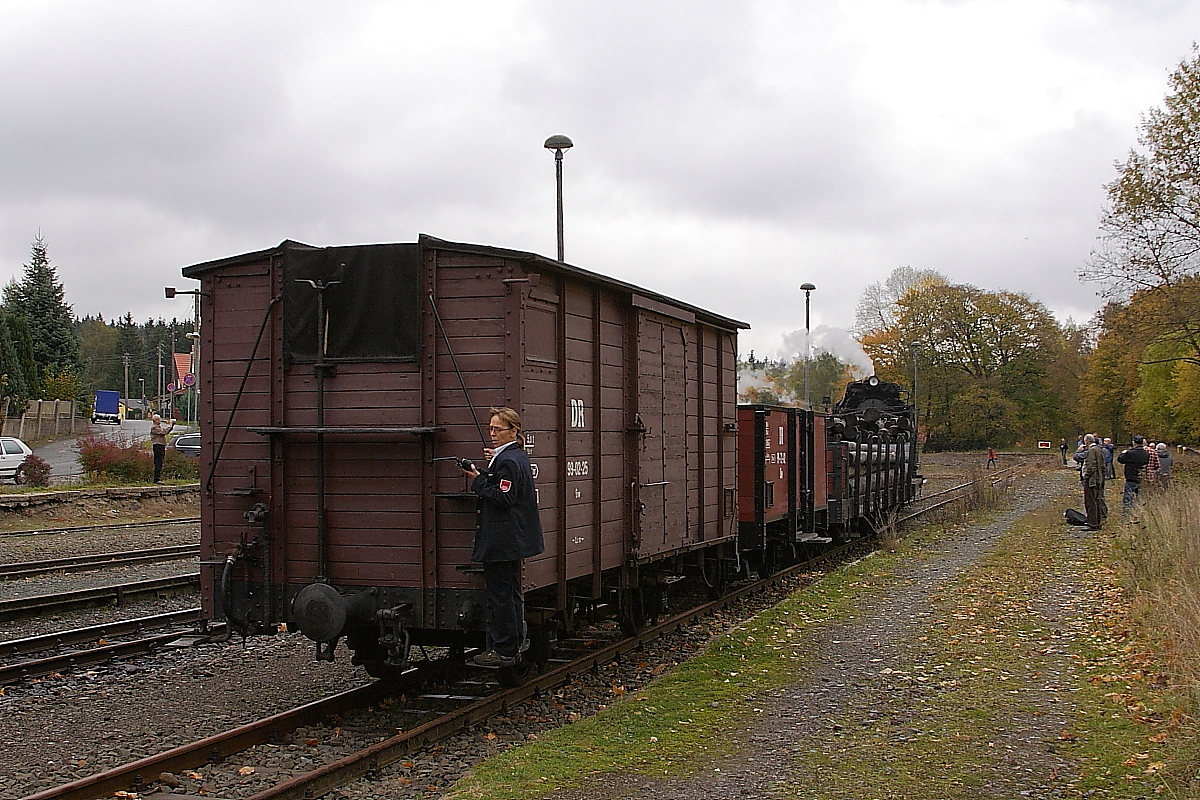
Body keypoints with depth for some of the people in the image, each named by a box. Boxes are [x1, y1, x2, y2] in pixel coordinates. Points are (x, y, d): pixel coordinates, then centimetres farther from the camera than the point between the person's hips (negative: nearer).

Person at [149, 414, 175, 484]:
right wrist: (169, 425, -11)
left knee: (159, 463, 11)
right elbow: (163, 432, -20)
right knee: (158, 463, -13)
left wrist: (172, 424, 10)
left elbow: (168, 430, 25)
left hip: (162, 446, 10)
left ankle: (156, 479, 14)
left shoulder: (159, 426, 20)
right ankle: (157, 479, -15)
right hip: (157, 446, -10)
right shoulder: (154, 427, -10)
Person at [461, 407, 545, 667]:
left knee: (500, 594, -4)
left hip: (501, 541, -11)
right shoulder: (518, 456, 13)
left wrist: (478, 480, -16)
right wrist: (493, 463, 12)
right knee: (511, 591, 17)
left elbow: (503, 497, -22)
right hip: (513, 539, 11)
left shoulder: (507, 461, -18)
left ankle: (504, 651, 0)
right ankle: (515, 644, 25)